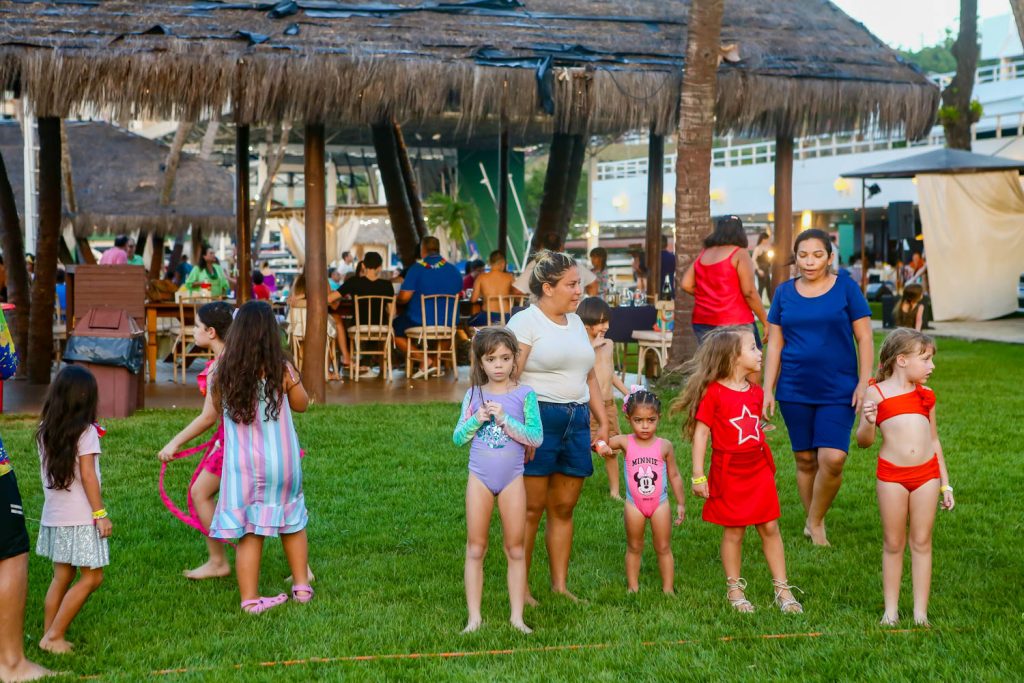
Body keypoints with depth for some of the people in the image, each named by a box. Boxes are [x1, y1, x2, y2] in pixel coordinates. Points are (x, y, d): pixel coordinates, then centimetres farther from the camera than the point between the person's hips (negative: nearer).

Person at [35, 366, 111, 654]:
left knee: (62, 577, 15)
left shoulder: (45, 430, 5)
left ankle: (49, 635, 17)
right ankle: (54, 636, 0)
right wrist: (101, 514, -11)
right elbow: (87, 476, -15)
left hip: (53, 516, 7)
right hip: (80, 517, -7)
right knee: (91, 577, 2)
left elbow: (47, 472, 9)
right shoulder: (85, 431, -12)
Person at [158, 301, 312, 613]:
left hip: (243, 466, 1)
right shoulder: (282, 370, -11)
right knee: (292, 523, 19)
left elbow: (209, 416, 3)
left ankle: (250, 600, 11)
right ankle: (302, 587, 28)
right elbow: (301, 404, 7)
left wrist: (175, 442, 18)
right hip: (282, 462, 0)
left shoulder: (223, 371, -7)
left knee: (249, 534, 7)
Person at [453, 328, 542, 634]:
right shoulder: (474, 394, 2)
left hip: (511, 479, -1)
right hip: (479, 478, 1)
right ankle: (474, 617, 10)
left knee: (515, 549, 5)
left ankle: (517, 616, 13)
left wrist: (505, 419, -20)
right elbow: (458, 438, 4)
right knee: (475, 549, 4)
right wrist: (476, 420, -14)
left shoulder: (524, 394, -4)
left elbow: (536, 437, -11)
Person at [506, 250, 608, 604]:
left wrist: (603, 422, 17)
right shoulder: (525, 322, -5)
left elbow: (589, 377, 22)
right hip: (538, 417, -7)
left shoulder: (575, 322, 17)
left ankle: (560, 585, 18)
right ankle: (520, 587, 6)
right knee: (530, 509, -2)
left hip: (577, 420, 7)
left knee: (564, 509, 10)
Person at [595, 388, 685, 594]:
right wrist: (601, 446, -34)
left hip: (660, 503, 0)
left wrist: (680, 503, 7)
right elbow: (601, 442, -9)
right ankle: (632, 587, 21)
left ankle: (668, 588, 17)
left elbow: (674, 475, 3)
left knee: (663, 548, 9)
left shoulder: (664, 446, -6)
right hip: (634, 504, 0)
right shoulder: (625, 442, -8)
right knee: (634, 548, 13)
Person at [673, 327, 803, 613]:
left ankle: (782, 589, 14)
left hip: (758, 470, 5)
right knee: (733, 532, 5)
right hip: (729, 473, -5)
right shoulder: (713, 392, -13)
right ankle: (734, 589, 20)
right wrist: (698, 475, -13)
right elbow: (701, 432, -12)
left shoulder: (756, 392, 6)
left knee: (770, 528, 6)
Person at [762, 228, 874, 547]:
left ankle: (815, 522, 7)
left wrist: (864, 383, -7)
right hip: (795, 391, 2)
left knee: (832, 459, -14)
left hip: (838, 390, -2)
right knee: (805, 460, 8)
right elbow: (775, 345, 8)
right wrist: (768, 389, 3)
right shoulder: (784, 292, 5)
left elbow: (864, 339, 0)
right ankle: (813, 525, 23)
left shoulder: (846, 289, -1)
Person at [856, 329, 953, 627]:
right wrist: (868, 422, -23)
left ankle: (920, 612, 13)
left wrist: (945, 484, 16)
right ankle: (891, 609, 16)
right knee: (893, 544, 6)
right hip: (891, 475, -3)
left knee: (921, 543, 7)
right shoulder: (876, 393, -3)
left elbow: (933, 440, 18)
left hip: (926, 473, 3)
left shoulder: (926, 395, 11)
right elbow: (864, 441, -1)